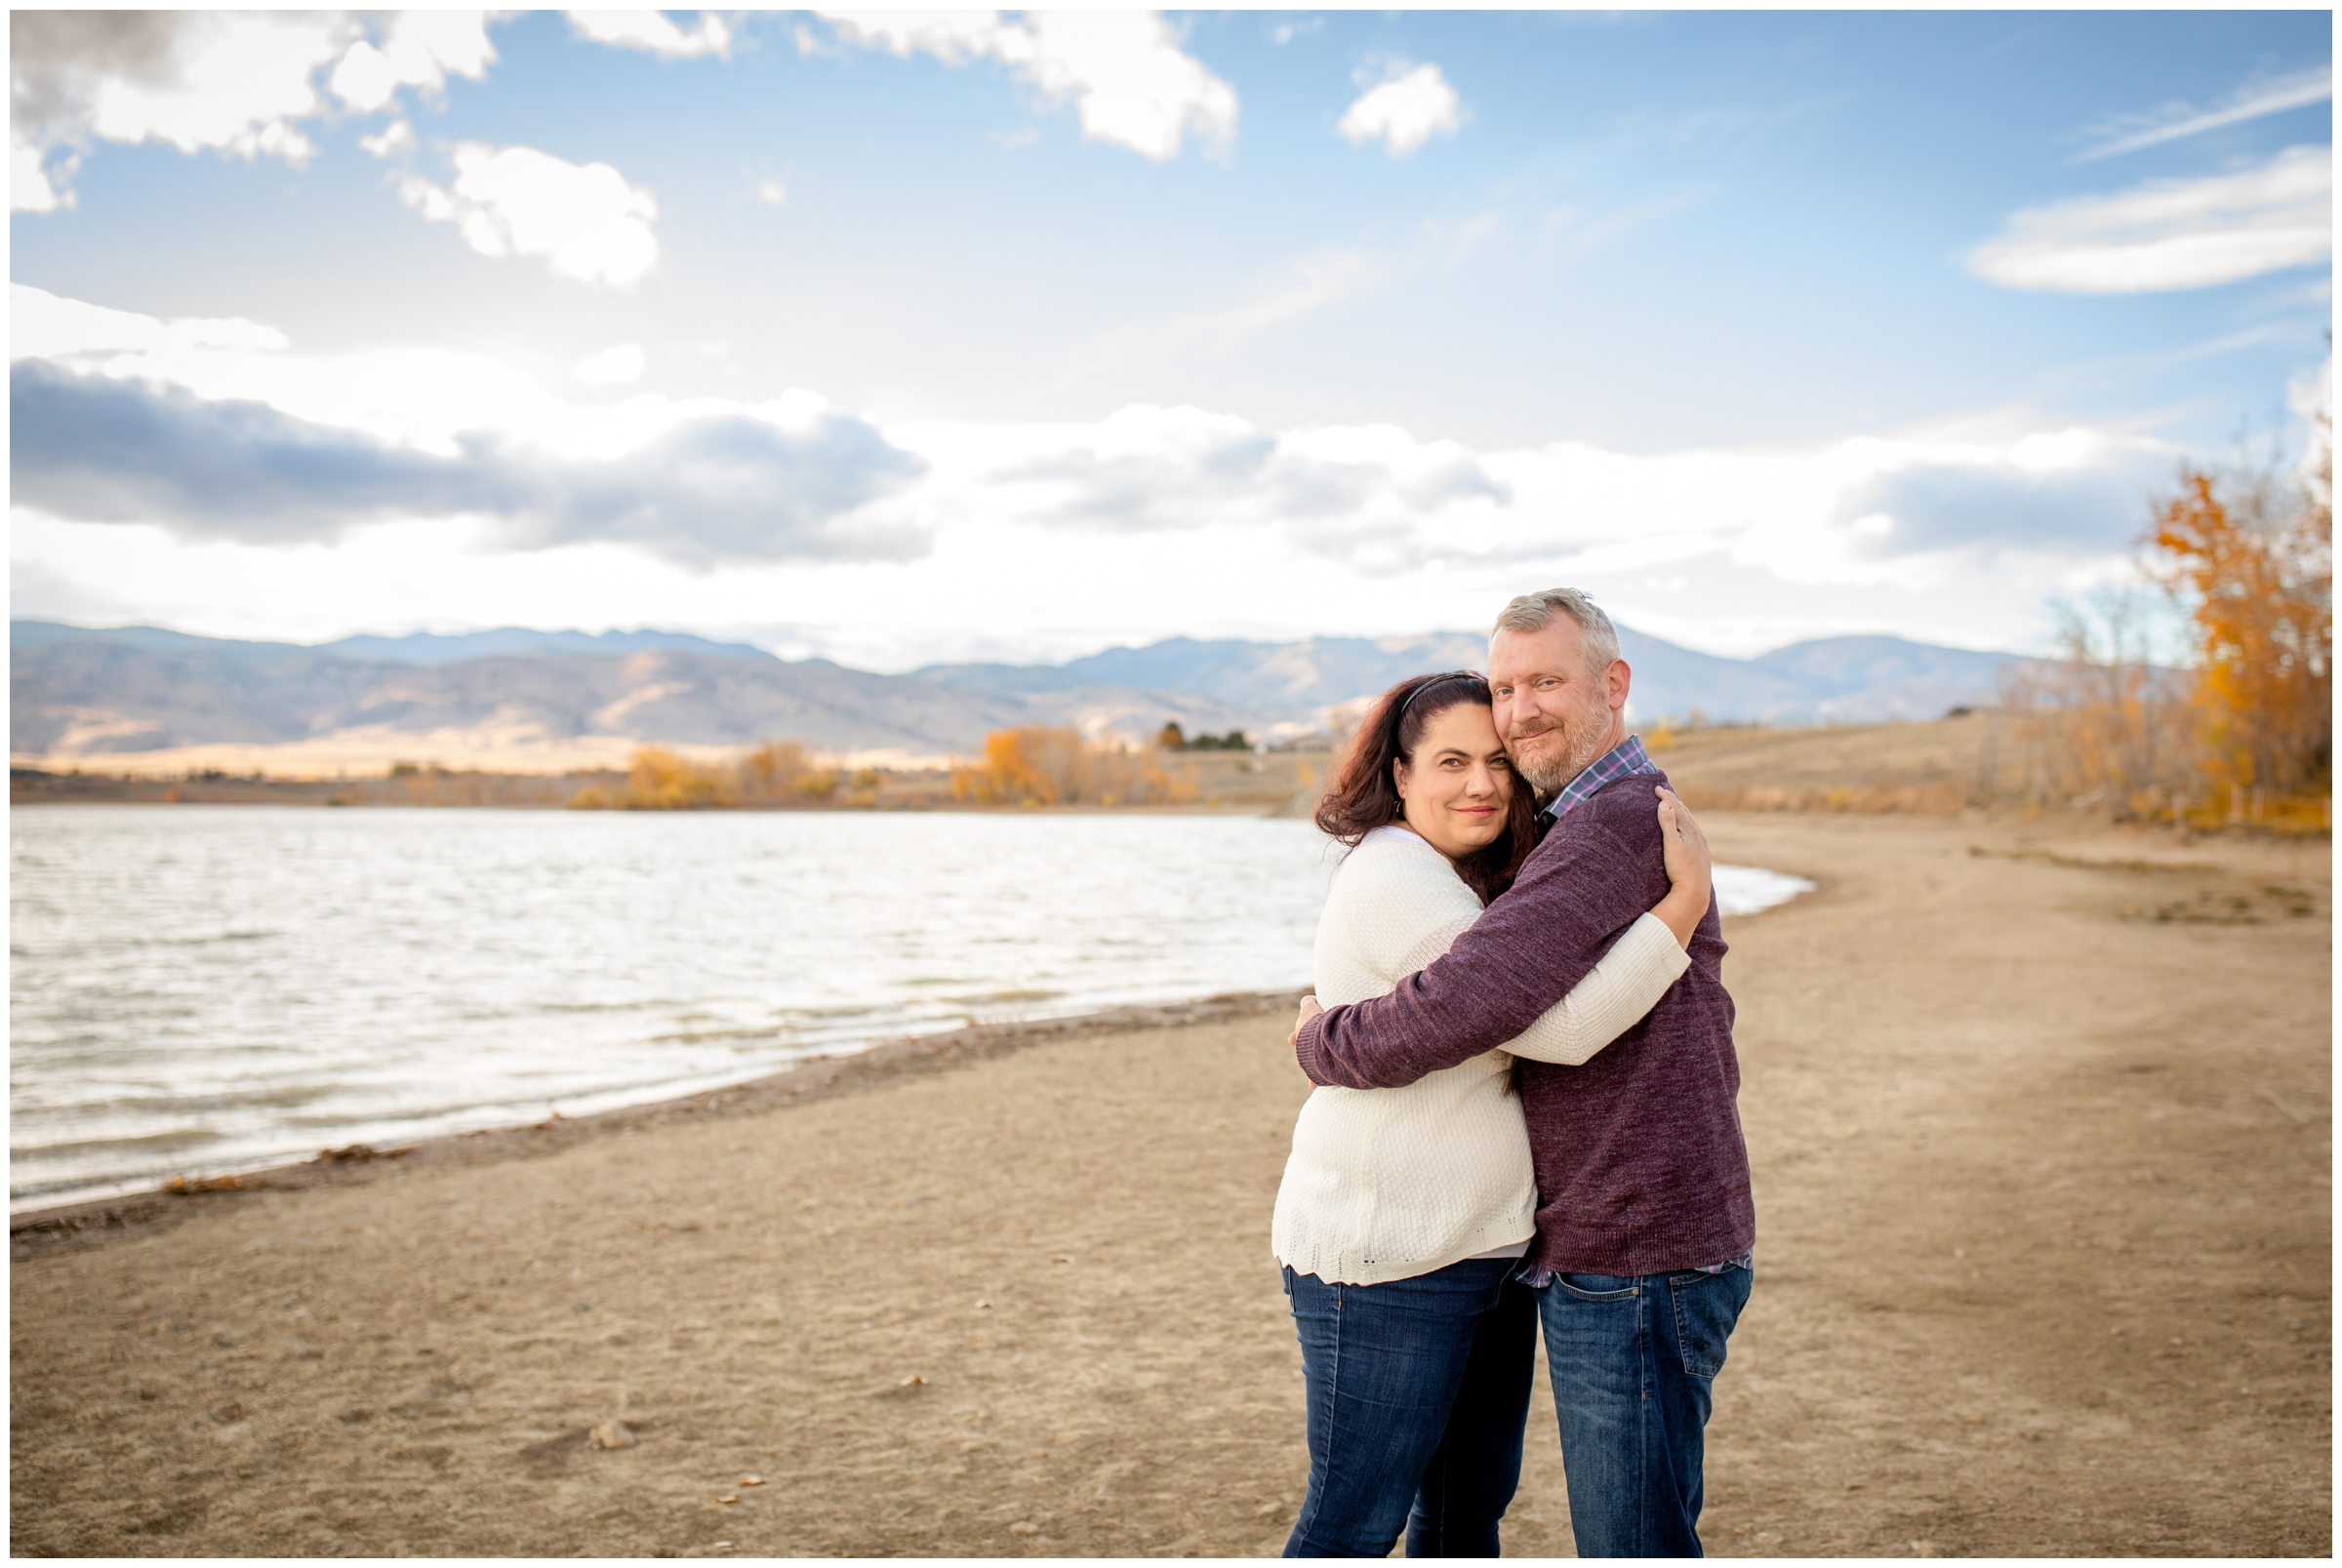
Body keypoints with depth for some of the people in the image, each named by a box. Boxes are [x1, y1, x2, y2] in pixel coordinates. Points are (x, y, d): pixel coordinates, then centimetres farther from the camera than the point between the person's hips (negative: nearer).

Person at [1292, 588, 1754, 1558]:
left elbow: (1468, 1002, -29)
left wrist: (1325, 1043, -13)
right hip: (1606, 1257, 11)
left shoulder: (1614, 824, -19)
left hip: (1637, 1267, -11)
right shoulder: (1650, 821, 17)